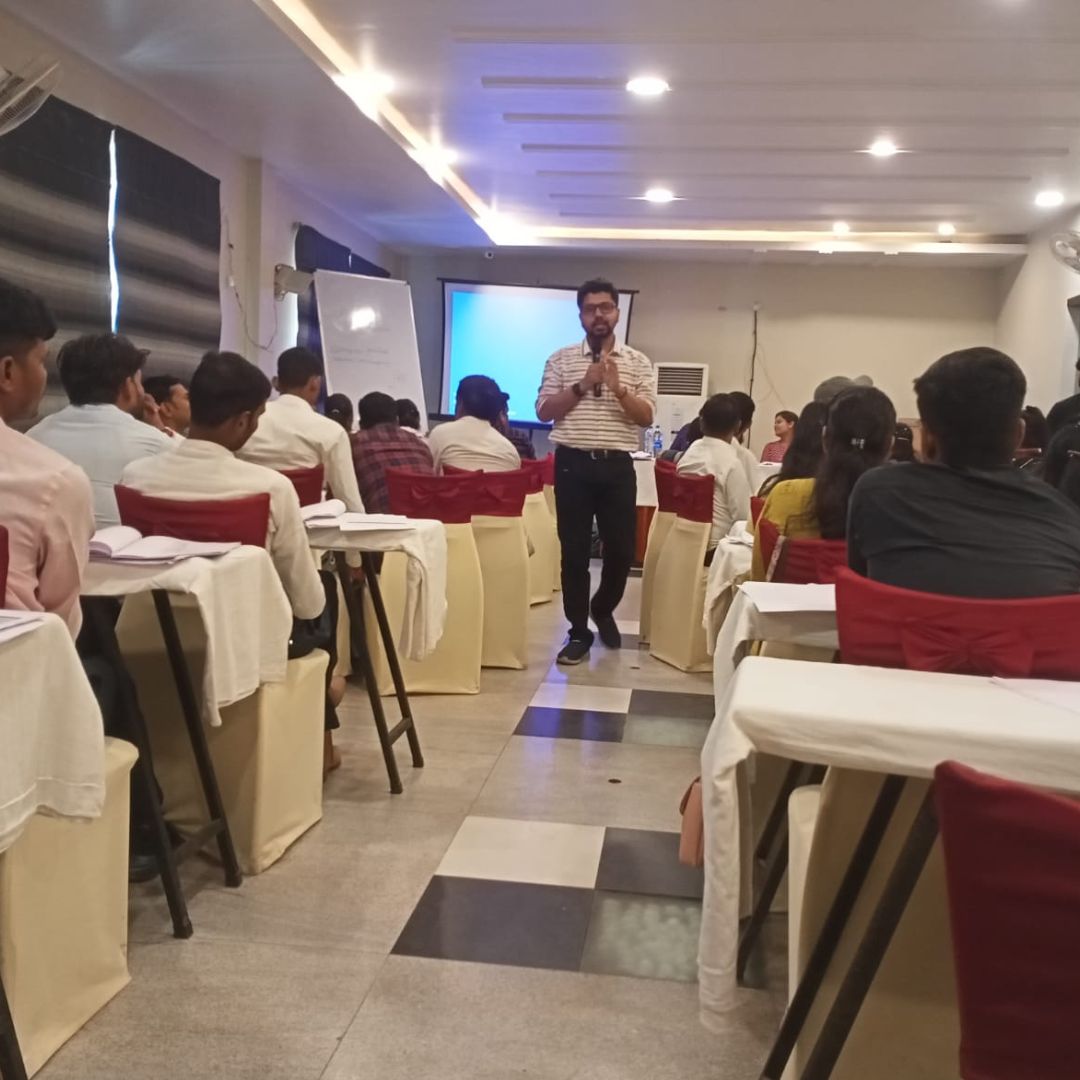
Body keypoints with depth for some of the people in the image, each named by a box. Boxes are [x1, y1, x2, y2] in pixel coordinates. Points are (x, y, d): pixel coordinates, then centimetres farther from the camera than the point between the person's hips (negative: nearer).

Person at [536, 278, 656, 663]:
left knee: (621, 549, 5)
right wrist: (583, 385, -11)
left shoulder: (638, 362, 7)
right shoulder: (561, 359, 7)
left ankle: (604, 609, 33)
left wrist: (617, 387, -16)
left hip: (617, 465, 1)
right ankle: (578, 631, 13)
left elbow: (646, 417, -1)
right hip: (572, 462, -1)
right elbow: (544, 412, -1)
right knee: (574, 550, 2)